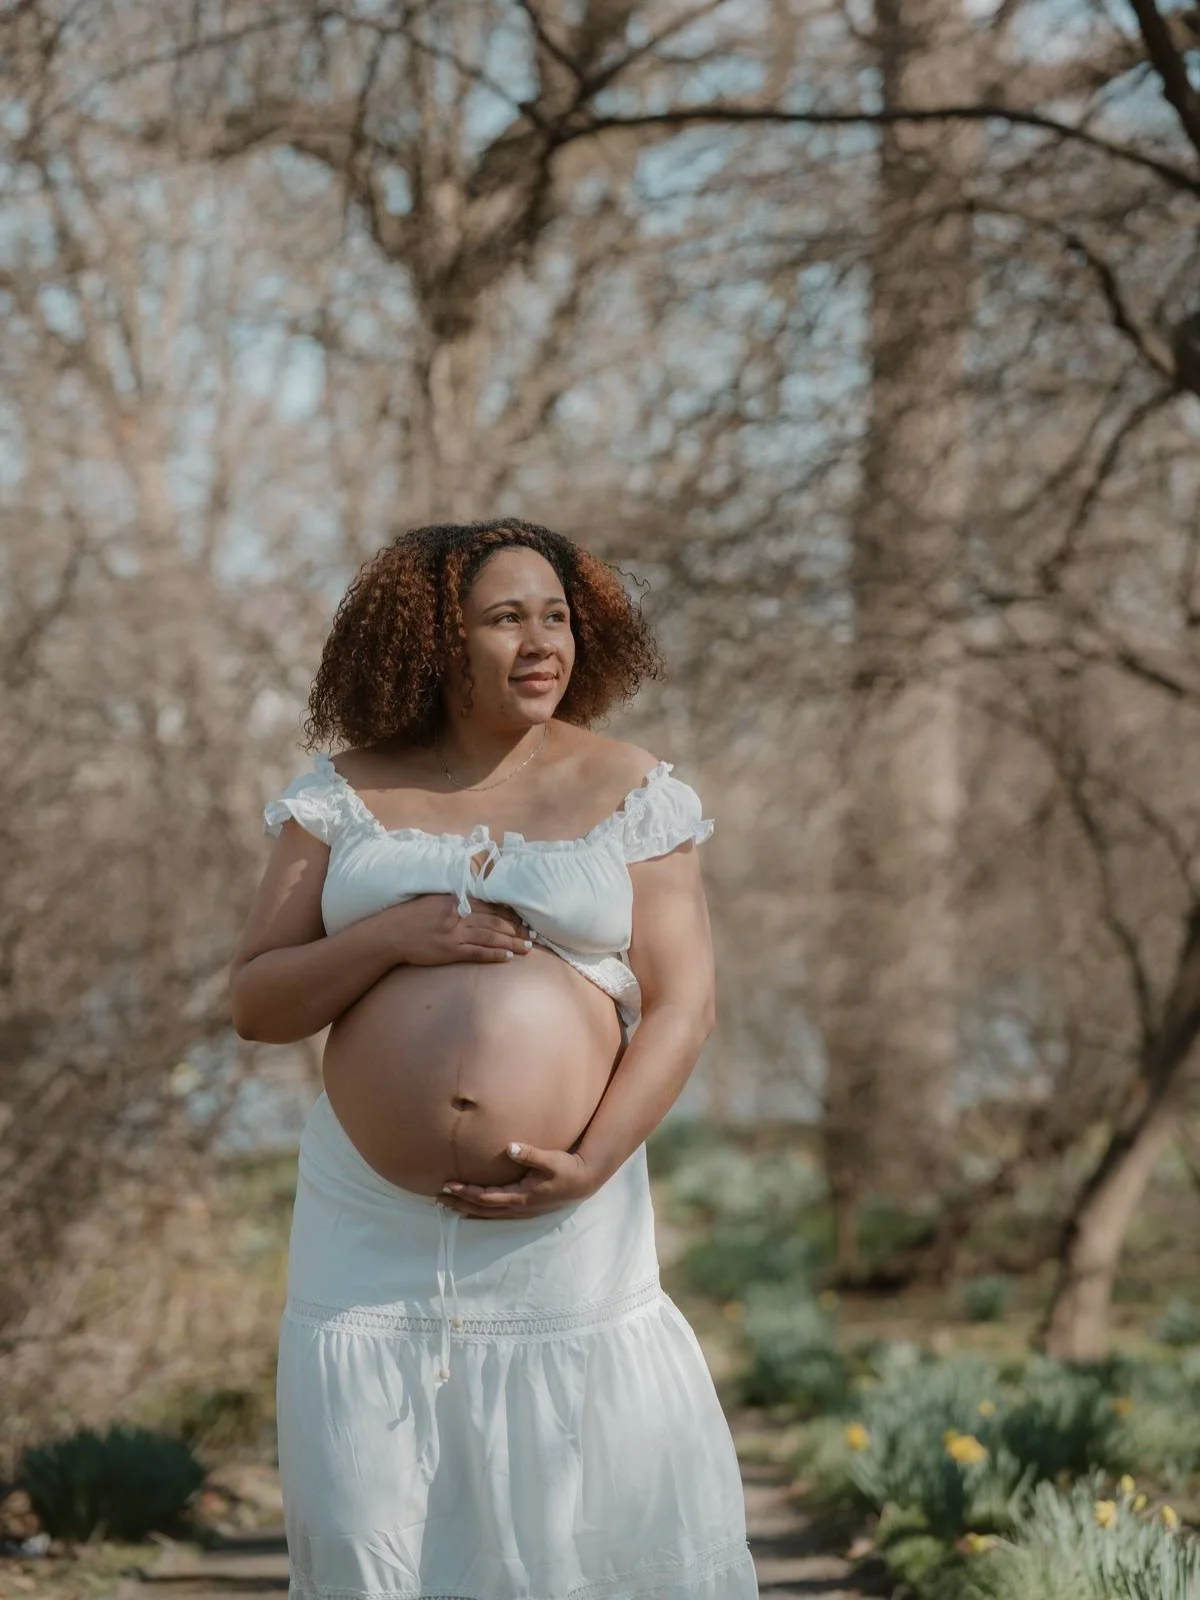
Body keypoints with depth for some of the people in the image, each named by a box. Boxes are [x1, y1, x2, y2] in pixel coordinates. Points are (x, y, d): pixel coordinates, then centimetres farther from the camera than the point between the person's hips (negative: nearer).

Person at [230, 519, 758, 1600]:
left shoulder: (630, 792, 3)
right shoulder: (347, 796, 6)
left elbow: (682, 1004, -1)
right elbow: (254, 1003, 4)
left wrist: (590, 1164, -13)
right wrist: (392, 937, -13)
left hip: (568, 1227, -1)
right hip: (371, 1226, 2)